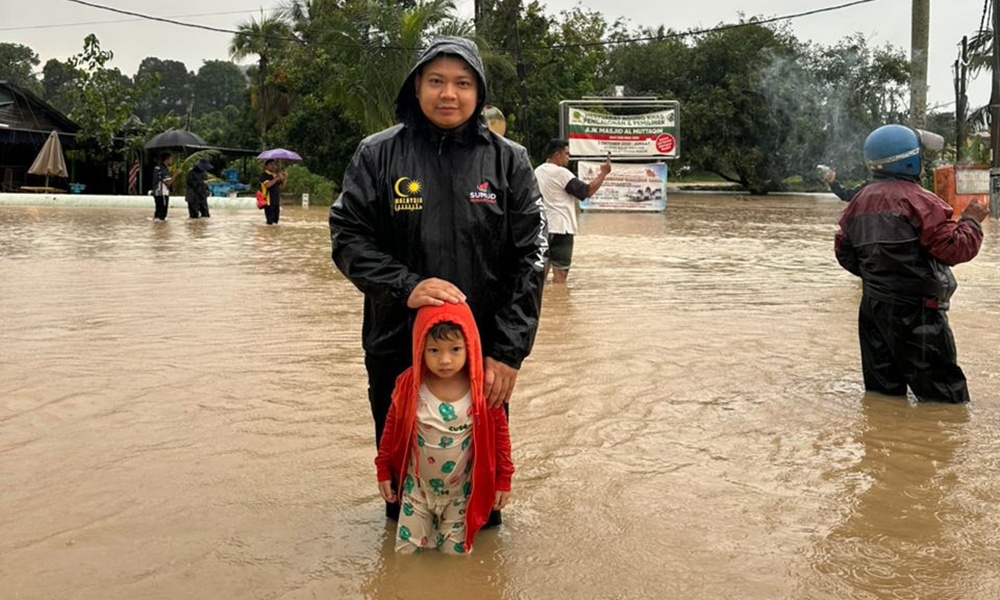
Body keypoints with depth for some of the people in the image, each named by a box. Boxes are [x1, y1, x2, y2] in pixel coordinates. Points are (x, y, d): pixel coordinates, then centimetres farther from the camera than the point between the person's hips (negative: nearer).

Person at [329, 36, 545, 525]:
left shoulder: (508, 161, 0)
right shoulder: (378, 154, 0)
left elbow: (528, 259, -4)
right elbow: (348, 237, -3)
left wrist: (508, 353, -11)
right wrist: (405, 286, -20)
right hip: (396, 348, 1)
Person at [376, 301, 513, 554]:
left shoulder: (482, 389, -19)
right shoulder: (409, 385, -17)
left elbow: (500, 432, -7)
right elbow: (392, 428, -2)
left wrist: (503, 479, -2)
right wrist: (384, 471, 4)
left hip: (460, 492, -1)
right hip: (417, 487, 1)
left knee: (456, 553, 13)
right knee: (407, 550, 13)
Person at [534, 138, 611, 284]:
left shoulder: (537, 172, 12)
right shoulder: (561, 173, -13)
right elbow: (587, 191, -13)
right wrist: (603, 173, -4)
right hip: (560, 228, -8)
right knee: (560, 272, -4)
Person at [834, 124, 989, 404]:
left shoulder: (860, 201, 8)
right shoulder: (917, 200, -15)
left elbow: (844, 252, 14)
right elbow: (956, 248, -15)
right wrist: (971, 221, 2)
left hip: (873, 305, 8)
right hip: (915, 309, -8)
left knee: (884, 392, 14)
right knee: (944, 396, -2)